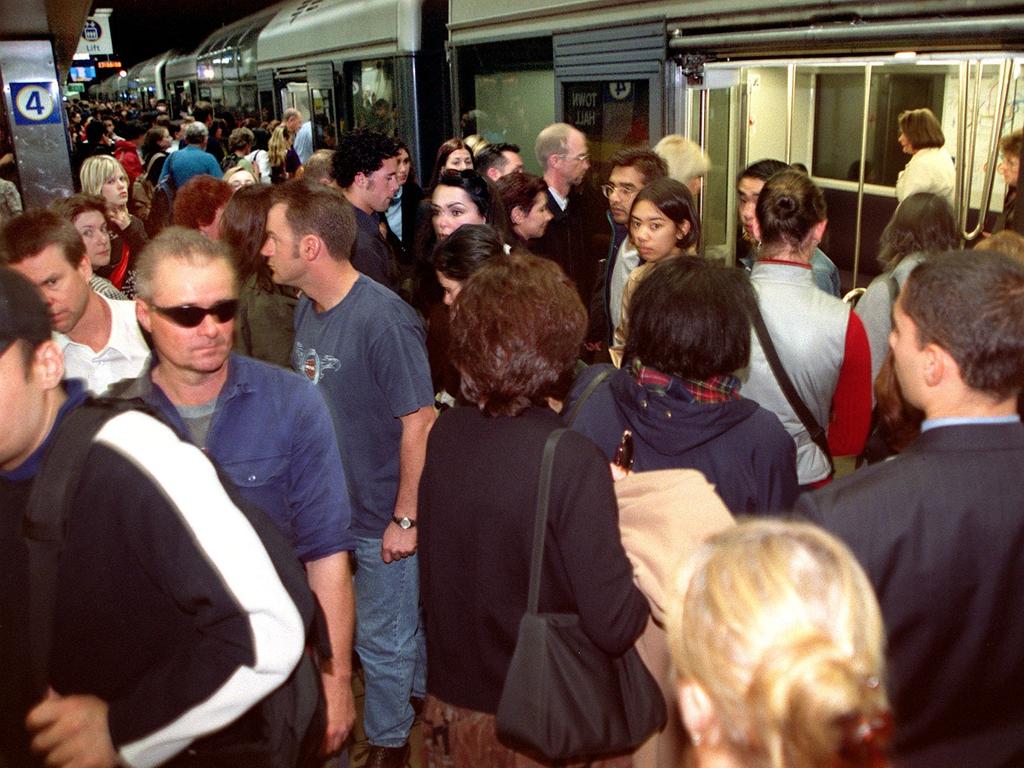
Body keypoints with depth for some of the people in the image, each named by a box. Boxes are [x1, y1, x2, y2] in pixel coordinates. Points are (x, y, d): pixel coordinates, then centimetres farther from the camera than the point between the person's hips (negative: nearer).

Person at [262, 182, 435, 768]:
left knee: (381, 641, 13)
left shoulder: (384, 319, -25)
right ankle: (419, 691, 49)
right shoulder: (308, 309, 0)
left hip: (382, 517, -7)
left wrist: (405, 519, -18)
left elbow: (419, 422, -22)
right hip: (327, 507, 7)